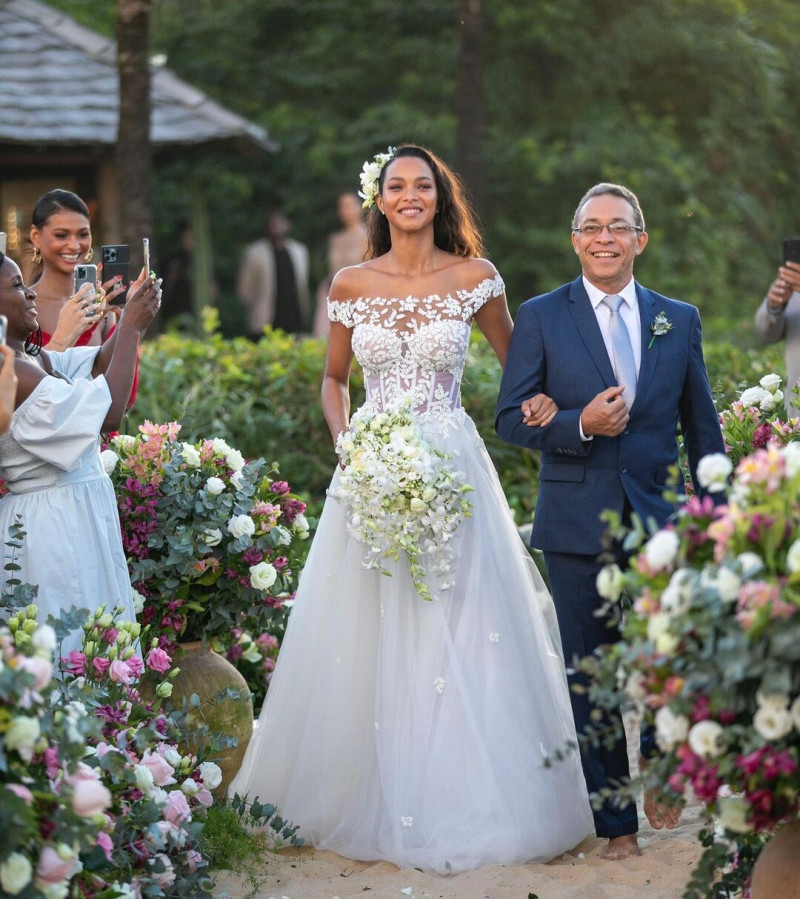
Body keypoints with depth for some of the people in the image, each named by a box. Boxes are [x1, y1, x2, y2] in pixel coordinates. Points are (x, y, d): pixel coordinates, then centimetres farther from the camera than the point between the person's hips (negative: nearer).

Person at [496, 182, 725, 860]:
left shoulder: (679, 320, 10)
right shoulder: (540, 318, 3)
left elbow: (702, 424, 12)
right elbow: (511, 418, 0)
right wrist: (580, 424, -17)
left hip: (661, 521, 1)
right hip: (579, 520, -1)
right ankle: (615, 818, 18)